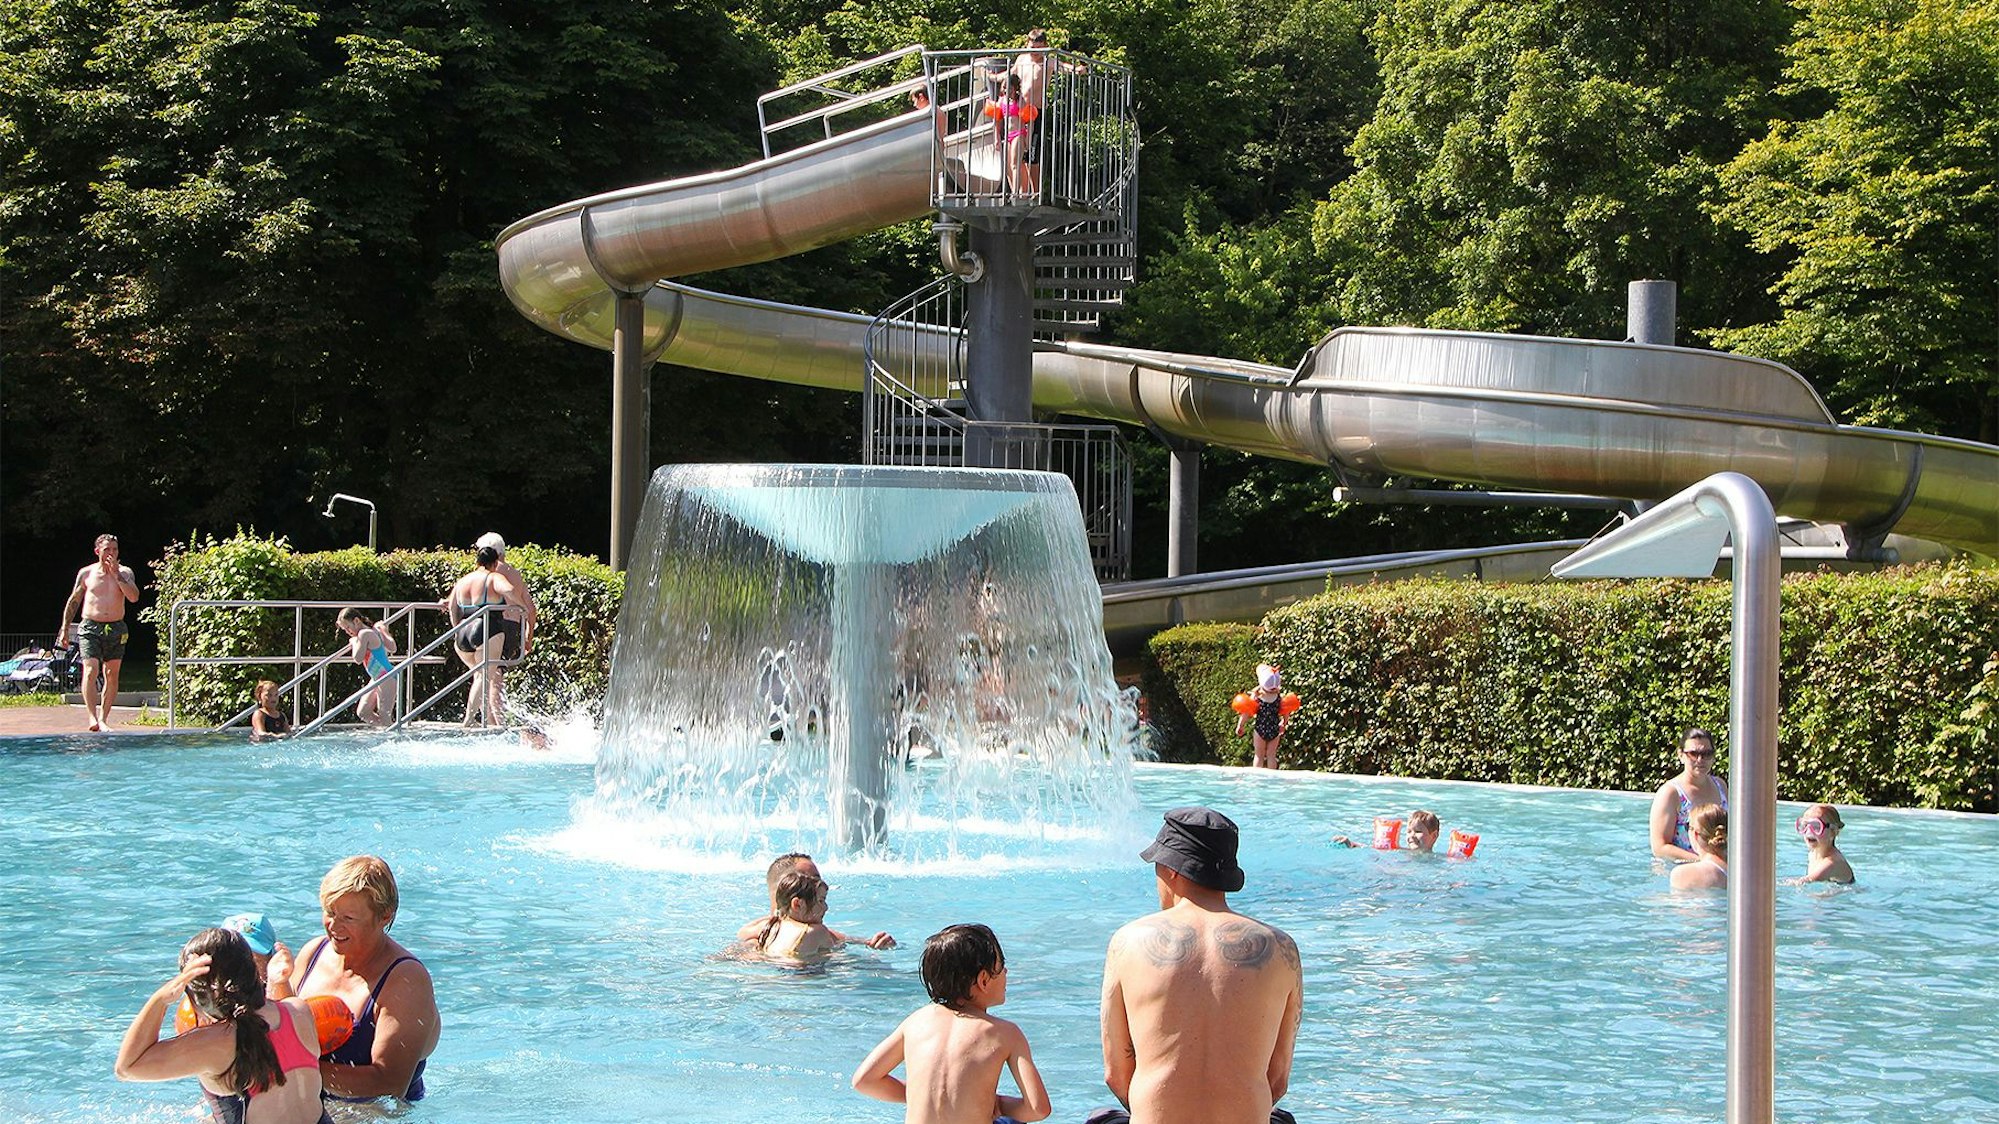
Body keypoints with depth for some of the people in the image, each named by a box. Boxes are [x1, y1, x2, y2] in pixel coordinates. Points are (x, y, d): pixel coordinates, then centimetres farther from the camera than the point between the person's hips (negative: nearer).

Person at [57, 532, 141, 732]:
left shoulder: (124, 573, 5)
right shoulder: (86, 573, 5)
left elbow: (134, 597, -11)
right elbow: (73, 601, 13)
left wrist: (116, 575, -14)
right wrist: (65, 629, 10)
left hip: (116, 628, 2)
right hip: (90, 627, -2)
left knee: (112, 675, 3)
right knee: (91, 670, -17)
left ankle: (103, 718, 12)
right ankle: (92, 718, -24)